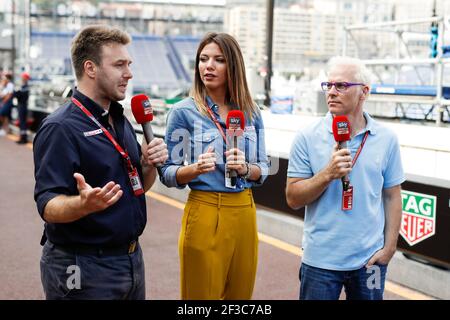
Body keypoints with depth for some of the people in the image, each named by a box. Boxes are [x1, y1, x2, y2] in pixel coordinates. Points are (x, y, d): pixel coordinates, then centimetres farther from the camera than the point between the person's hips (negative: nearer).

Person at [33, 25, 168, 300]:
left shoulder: (120, 121, 10)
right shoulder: (60, 128, -16)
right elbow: (48, 207, -22)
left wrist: (149, 163, -4)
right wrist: (85, 203, -41)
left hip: (131, 256, 8)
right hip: (84, 269, -7)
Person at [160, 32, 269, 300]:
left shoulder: (251, 112, 6)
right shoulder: (184, 112, -6)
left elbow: (263, 169, 9)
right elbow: (168, 174, -5)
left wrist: (245, 168, -13)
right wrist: (196, 169, -24)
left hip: (245, 214, 4)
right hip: (205, 213, -4)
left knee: (240, 294, 14)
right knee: (202, 294, 6)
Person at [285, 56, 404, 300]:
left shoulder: (386, 139, 0)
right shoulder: (307, 138, -6)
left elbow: (392, 196, 5)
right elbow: (293, 199, -6)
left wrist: (389, 246, 0)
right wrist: (328, 174, -20)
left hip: (369, 259, 2)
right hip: (320, 259, -1)